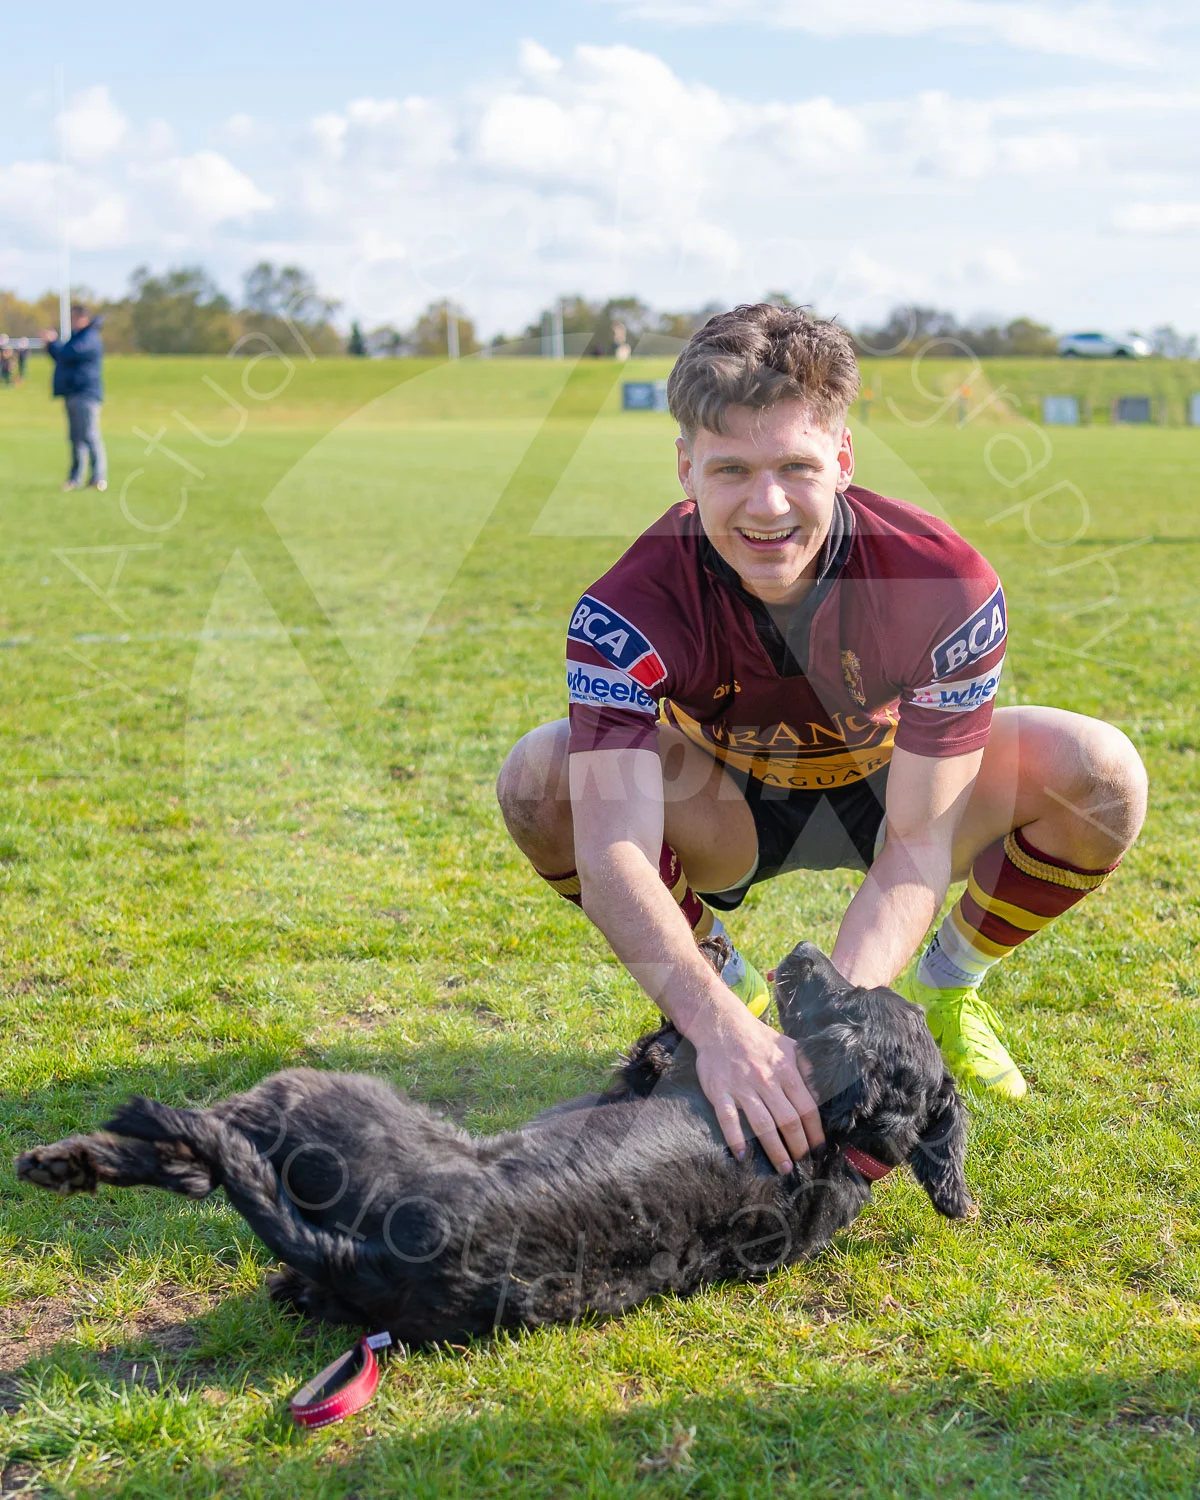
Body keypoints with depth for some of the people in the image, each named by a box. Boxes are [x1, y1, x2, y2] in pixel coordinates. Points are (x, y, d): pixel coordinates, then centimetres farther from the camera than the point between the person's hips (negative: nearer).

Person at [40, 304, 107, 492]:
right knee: (75, 438, 10)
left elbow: (69, 354, -20)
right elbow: (61, 358, 29)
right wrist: (50, 343, 15)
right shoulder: (76, 337, 23)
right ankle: (76, 478, 13)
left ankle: (99, 478, -16)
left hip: (85, 393, -10)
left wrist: (52, 342, -5)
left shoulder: (89, 338, -10)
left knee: (89, 435, -14)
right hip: (73, 395, 10)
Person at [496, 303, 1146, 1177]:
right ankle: (730, 990, -3)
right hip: (724, 806, 0)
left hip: (885, 786, 1)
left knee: (1102, 775, -27)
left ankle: (948, 989, 2)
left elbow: (916, 843, -31)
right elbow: (612, 853, -43)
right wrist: (719, 1028, -58)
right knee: (540, 780, -30)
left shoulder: (948, 583, -31)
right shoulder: (632, 607, -33)